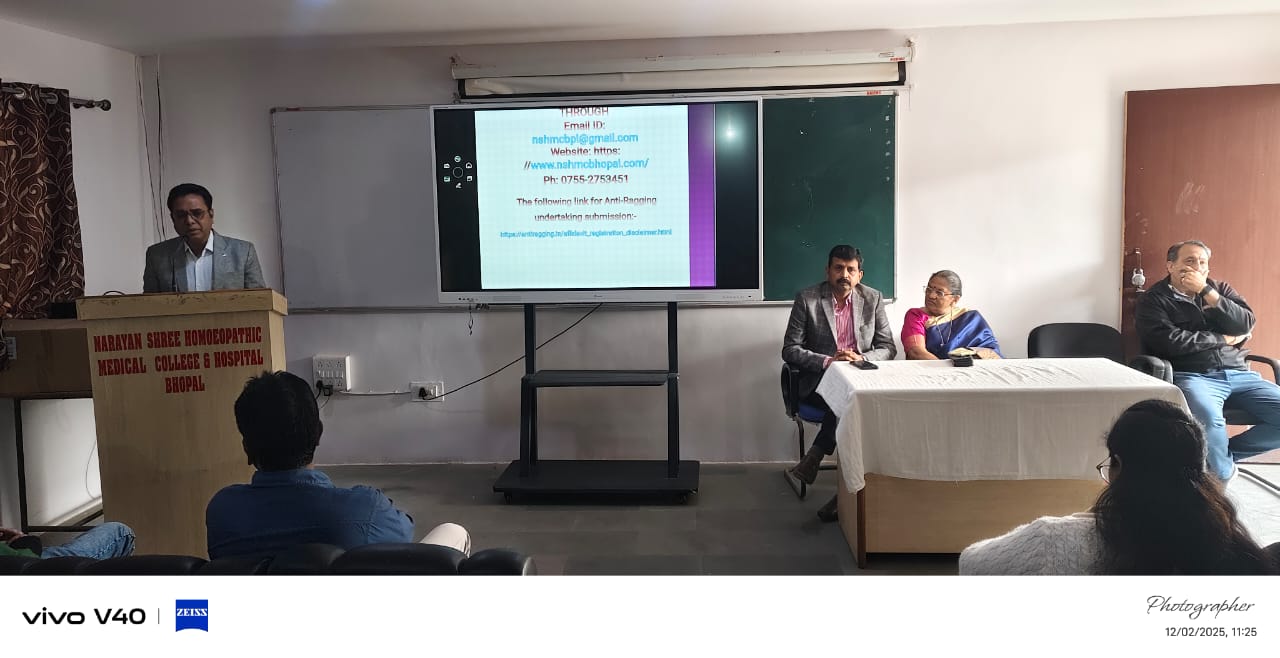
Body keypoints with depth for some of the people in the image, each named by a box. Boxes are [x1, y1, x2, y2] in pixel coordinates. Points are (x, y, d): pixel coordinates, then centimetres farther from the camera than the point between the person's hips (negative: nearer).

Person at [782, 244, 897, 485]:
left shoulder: (873, 299, 7)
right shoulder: (807, 299, -1)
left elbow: (888, 347, 8)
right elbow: (790, 350, -3)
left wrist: (861, 358, -14)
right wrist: (828, 361, -18)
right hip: (819, 381, -3)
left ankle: (813, 457, -20)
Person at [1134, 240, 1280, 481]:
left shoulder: (1220, 289, 19)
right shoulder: (1154, 300, 3)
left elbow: (1246, 325, 3)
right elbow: (1170, 342, -13)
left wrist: (1207, 292, -5)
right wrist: (1223, 339, -1)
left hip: (1239, 375, 6)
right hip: (1191, 376, -6)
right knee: (1207, 415, -38)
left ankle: (1219, 454, 2)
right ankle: (1222, 473, -8)